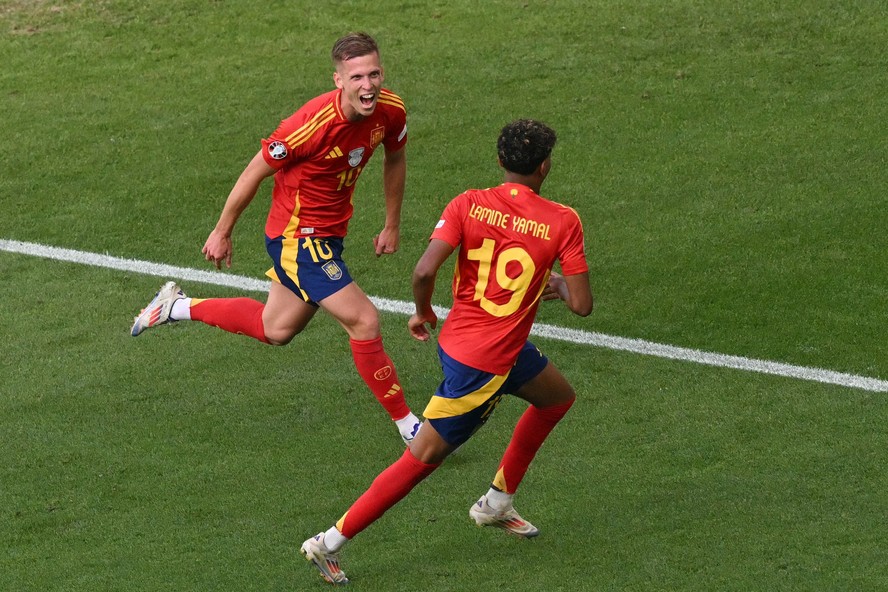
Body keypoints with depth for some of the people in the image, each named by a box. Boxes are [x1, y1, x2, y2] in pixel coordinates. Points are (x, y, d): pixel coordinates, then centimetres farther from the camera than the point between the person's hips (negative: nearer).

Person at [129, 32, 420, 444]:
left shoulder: (390, 111, -12)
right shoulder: (312, 124, -31)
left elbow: (395, 158, 12)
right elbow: (254, 173, -16)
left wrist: (392, 225, 17)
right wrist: (222, 233, -6)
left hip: (327, 235, 8)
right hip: (296, 237, -8)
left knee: (275, 330, 23)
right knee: (364, 320, -14)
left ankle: (178, 307, 41)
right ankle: (408, 425, 0)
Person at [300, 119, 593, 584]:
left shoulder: (468, 205, -6)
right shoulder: (563, 222, -14)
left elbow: (424, 272, -18)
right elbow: (581, 304, -13)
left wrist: (423, 313, 2)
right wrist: (559, 284, 10)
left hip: (456, 336, 6)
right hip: (485, 362, -6)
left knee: (558, 397, 29)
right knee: (422, 458, 3)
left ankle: (496, 504, 36)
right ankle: (330, 543, 3)